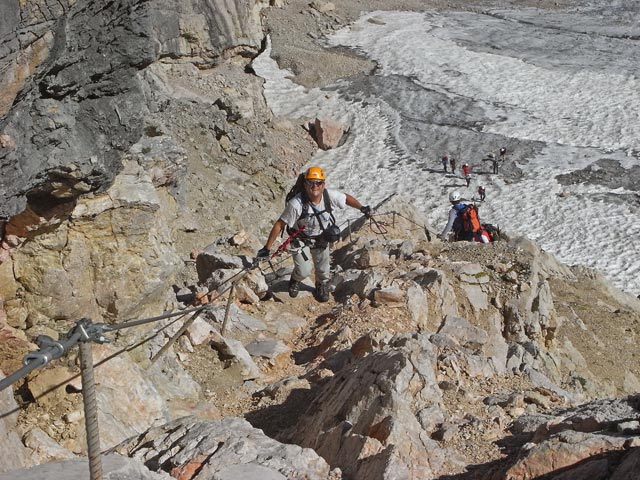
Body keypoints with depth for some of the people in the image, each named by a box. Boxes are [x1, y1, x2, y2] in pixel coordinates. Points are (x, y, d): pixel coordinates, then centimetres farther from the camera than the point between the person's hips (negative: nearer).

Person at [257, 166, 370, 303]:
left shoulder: (329, 196, -26)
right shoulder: (296, 204, -36)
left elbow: (346, 198, -3)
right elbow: (279, 225, -28)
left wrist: (362, 208, -5)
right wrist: (267, 248, -26)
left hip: (321, 238, 4)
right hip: (301, 239, -4)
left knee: (322, 269, 18)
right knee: (304, 271, -8)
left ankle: (322, 285, 55)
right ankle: (295, 280, 31)